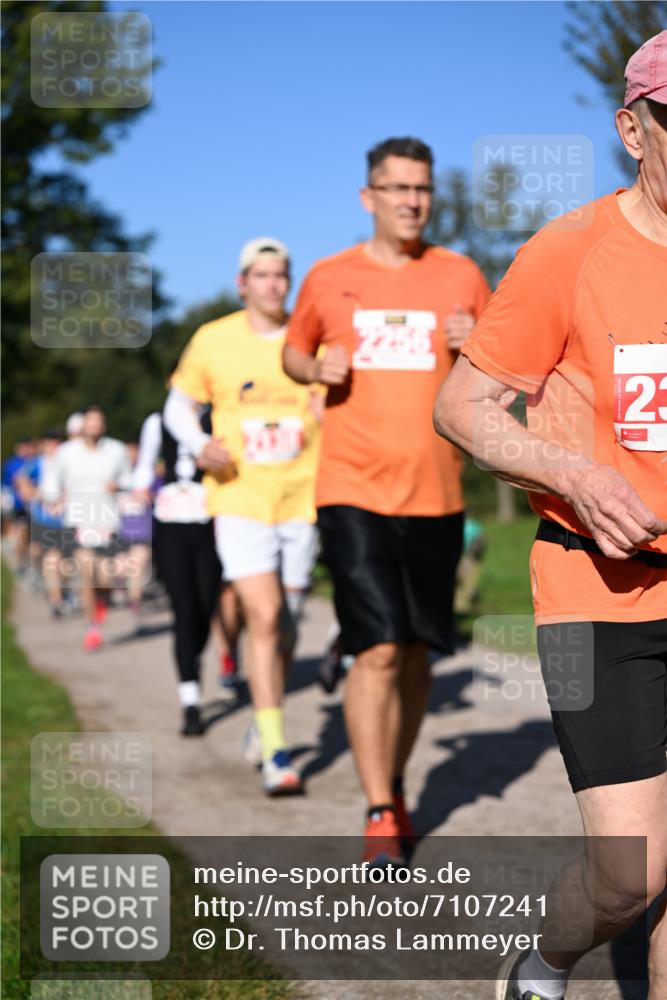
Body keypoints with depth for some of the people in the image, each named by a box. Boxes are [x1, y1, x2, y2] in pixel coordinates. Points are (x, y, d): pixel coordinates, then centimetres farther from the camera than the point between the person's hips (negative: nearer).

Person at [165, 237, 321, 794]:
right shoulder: (213, 341, 1)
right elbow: (179, 405, 12)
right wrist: (200, 445, -8)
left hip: (301, 499, 2)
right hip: (240, 499, -2)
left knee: (286, 624, 10)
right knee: (263, 617, -15)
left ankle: (263, 723, 33)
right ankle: (275, 752, -10)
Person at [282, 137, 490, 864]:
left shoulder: (461, 276, 7)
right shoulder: (329, 278, 4)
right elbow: (293, 351, 19)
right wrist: (317, 368, -3)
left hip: (436, 495, 2)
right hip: (354, 492, -2)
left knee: (415, 654, 11)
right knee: (377, 651, -12)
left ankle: (395, 786, 30)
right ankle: (380, 816, -4)